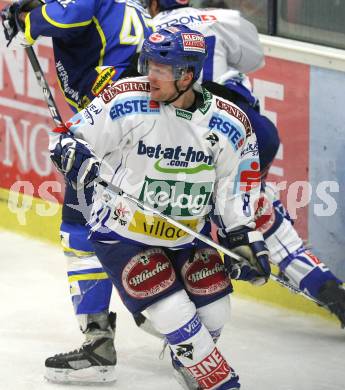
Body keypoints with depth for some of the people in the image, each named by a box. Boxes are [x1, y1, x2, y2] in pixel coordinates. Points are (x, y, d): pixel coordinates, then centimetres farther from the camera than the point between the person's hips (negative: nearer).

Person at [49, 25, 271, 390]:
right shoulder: (126, 102, -19)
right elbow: (74, 134, -12)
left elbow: (237, 188, -1)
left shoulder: (229, 125, -10)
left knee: (214, 313, 5)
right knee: (177, 316, -14)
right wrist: (70, 148, -34)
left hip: (187, 235, 4)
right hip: (122, 233, -4)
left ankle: (189, 360, 39)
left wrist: (245, 239, -7)